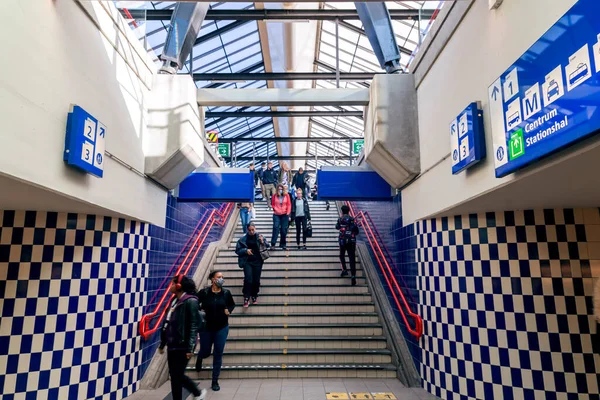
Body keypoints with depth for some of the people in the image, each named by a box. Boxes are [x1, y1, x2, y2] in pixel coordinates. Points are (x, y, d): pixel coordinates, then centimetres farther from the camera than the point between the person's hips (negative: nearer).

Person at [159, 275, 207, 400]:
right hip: (173, 345, 8)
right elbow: (167, 324, 15)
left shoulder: (190, 302, -15)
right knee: (176, 375, 16)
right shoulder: (175, 301, 10)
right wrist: (162, 344, 18)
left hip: (182, 346, -8)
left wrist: (190, 348, -23)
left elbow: (194, 326, -19)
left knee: (176, 376, 1)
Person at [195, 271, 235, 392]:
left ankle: (215, 381, 18)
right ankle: (199, 358, 52)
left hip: (222, 328, 1)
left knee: (218, 354, 4)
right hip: (206, 327, -1)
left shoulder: (226, 293, -5)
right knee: (206, 352, 13)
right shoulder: (204, 292, -12)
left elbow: (232, 304, 11)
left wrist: (229, 310, -8)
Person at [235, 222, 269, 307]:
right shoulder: (243, 239, -2)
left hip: (257, 262, 1)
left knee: (256, 280, 5)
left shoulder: (259, 237, 0)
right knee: (248, 279, -14)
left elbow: (266, 248, 2)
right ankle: (246, 298, -4)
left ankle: (254, 296, 26)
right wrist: (246, 250, -13)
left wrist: (262, 242, -16)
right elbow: (238, 250, 3)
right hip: (247, 262, -1)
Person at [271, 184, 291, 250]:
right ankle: (273, 244, -9)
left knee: (284, 230, 5)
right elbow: (272, 204, 8)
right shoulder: (275, 196, 1)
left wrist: (288, 213, -5)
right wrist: (275, 209, -8)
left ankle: (283, 244, 16)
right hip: (276, 215, -1)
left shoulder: (286, 195, 1)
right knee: (276, 228, -11)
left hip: (284, 215, 1)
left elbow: (289, 205, 2)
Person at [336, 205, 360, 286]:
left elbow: (337, 227, 18)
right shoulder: (352, 219, 3)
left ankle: (344, 269, 9)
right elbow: (357, 231, 4)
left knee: (342, 255, 22)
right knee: (352, 258, 0)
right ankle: (353, 275, -9)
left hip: (343, 240, -1)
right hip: (352, 241, 1)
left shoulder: (340, 219, 0)